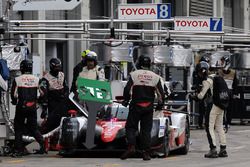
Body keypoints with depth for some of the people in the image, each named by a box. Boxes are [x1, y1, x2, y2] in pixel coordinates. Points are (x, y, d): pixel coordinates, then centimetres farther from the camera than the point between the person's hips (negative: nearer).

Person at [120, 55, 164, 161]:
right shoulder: (155, 77, 5)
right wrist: (160, 104, 19)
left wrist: (126, 100, 8)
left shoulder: (134, 74, -2)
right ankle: (146, 152, 1)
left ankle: (131, 147, -14)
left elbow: (127, 89, -8)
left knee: (130, 127, 5)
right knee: (146, 130, 6)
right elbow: (161, 93, 4)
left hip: (136, 105, -2)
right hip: (149, 107, 2)